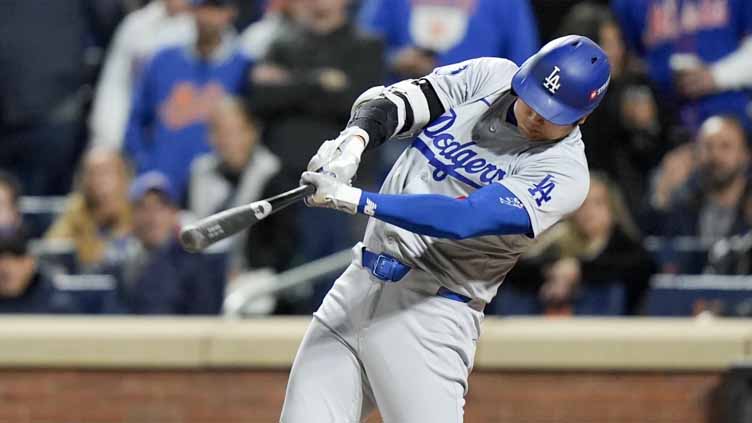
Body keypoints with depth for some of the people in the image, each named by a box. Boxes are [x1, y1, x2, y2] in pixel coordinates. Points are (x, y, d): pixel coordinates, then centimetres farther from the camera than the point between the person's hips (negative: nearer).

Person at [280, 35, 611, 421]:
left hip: (430, 313, -6)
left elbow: (463, 219, -24)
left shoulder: (563, 174, -13)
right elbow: (388, 102, -2)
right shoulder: (491, 77, 5)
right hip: (356, 288, 6)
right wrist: (354, 140, -26)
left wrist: (353, 199, -31)